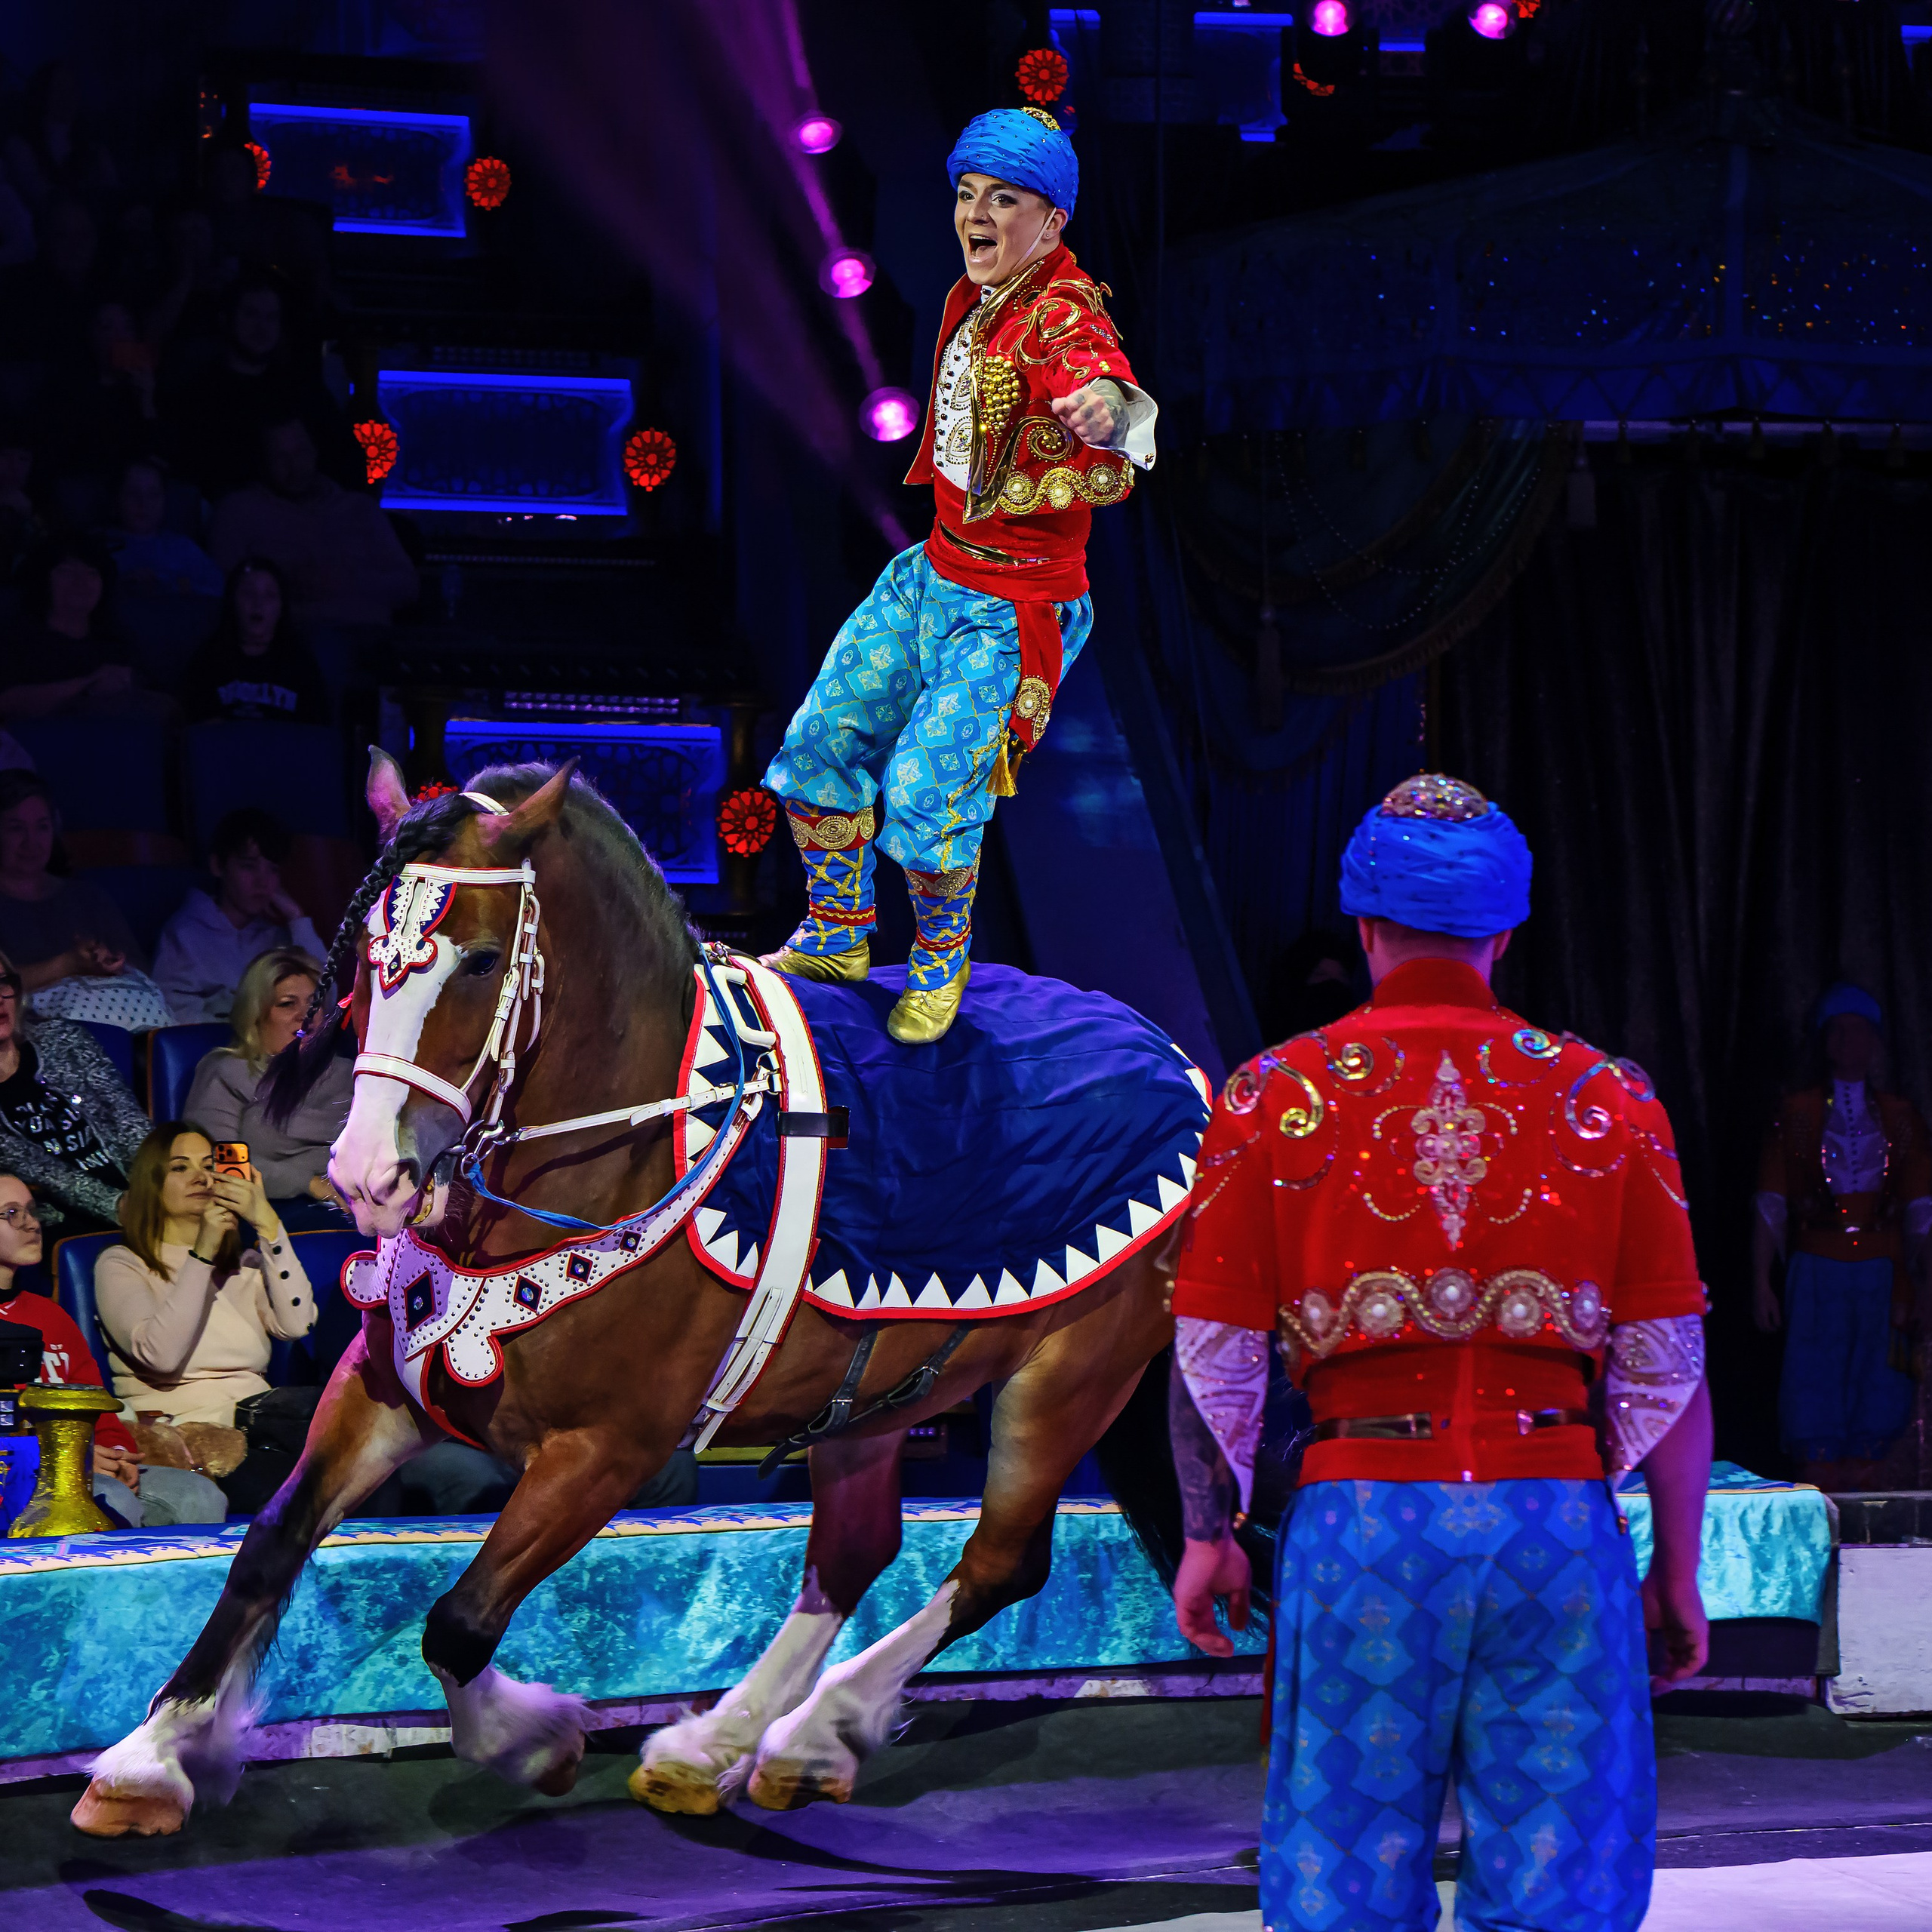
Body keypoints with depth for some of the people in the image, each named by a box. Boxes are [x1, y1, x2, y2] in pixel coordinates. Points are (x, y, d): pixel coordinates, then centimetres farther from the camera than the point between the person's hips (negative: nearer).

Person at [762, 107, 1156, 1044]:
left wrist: (1110, 410, -68)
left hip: (1011, 609, -8)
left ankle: (940, 962, 19)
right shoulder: (972, 299, 4)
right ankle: (836, 939, 29)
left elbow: (1098, 378, -47)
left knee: (926, 791, -11)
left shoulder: (1064, 316, -22)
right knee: (823, 739, 8)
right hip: (935, 572, 8)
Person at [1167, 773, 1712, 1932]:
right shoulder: (1609, 1100, 5)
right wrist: (1677, 1573, 12)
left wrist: (1208, 1534, 17)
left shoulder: (1275, 1097, 4)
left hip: (1363, 1519, 0)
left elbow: (1215, 1357, 5)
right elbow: (1671, 1371, 4)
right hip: (1558, 1518, 0)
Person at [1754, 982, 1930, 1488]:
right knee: (1813, 1384, -5)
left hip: (1881, 1273, 2)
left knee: (1876, 1388, -1)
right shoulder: (1797, 1114, 7)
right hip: (1817, 1271, -2)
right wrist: (1761, 1281, -3)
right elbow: (1770, 1206, 5)